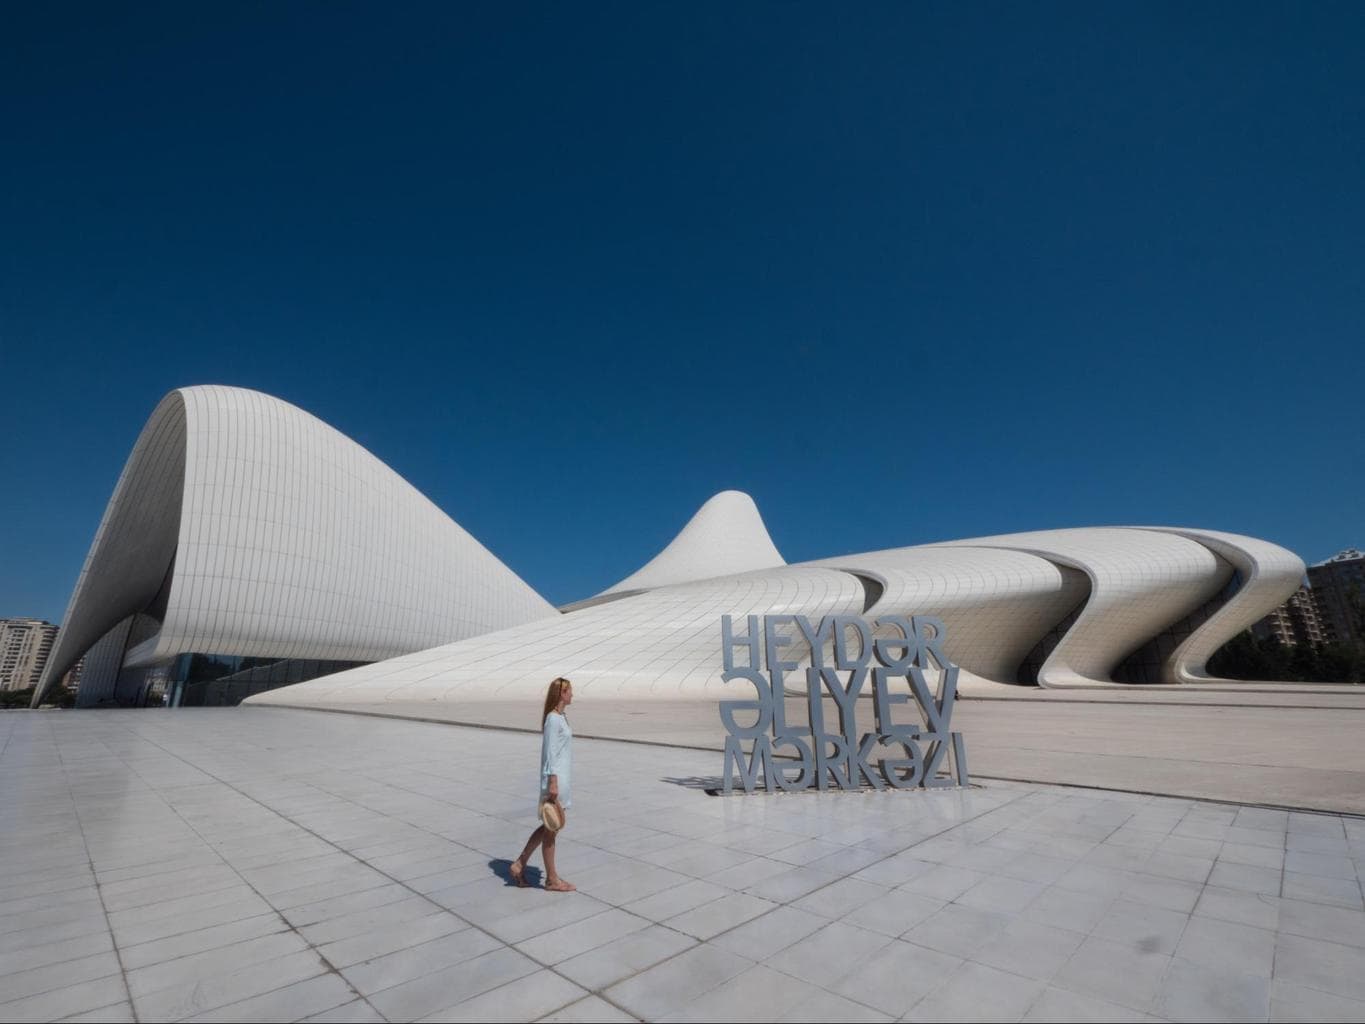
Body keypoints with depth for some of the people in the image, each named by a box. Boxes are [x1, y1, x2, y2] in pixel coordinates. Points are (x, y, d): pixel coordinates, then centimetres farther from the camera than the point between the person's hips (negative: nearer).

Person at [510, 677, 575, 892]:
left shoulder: (559, 717, 13)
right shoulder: (553, 719, -17)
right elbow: (550, 753, -20)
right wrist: (553, 783, -20)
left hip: (561, 779, 10)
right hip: (555, 779, -10)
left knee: (551, 827, 18)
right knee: (551, 829, 4)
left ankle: (519, 864, 26)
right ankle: (552, 879, 17)